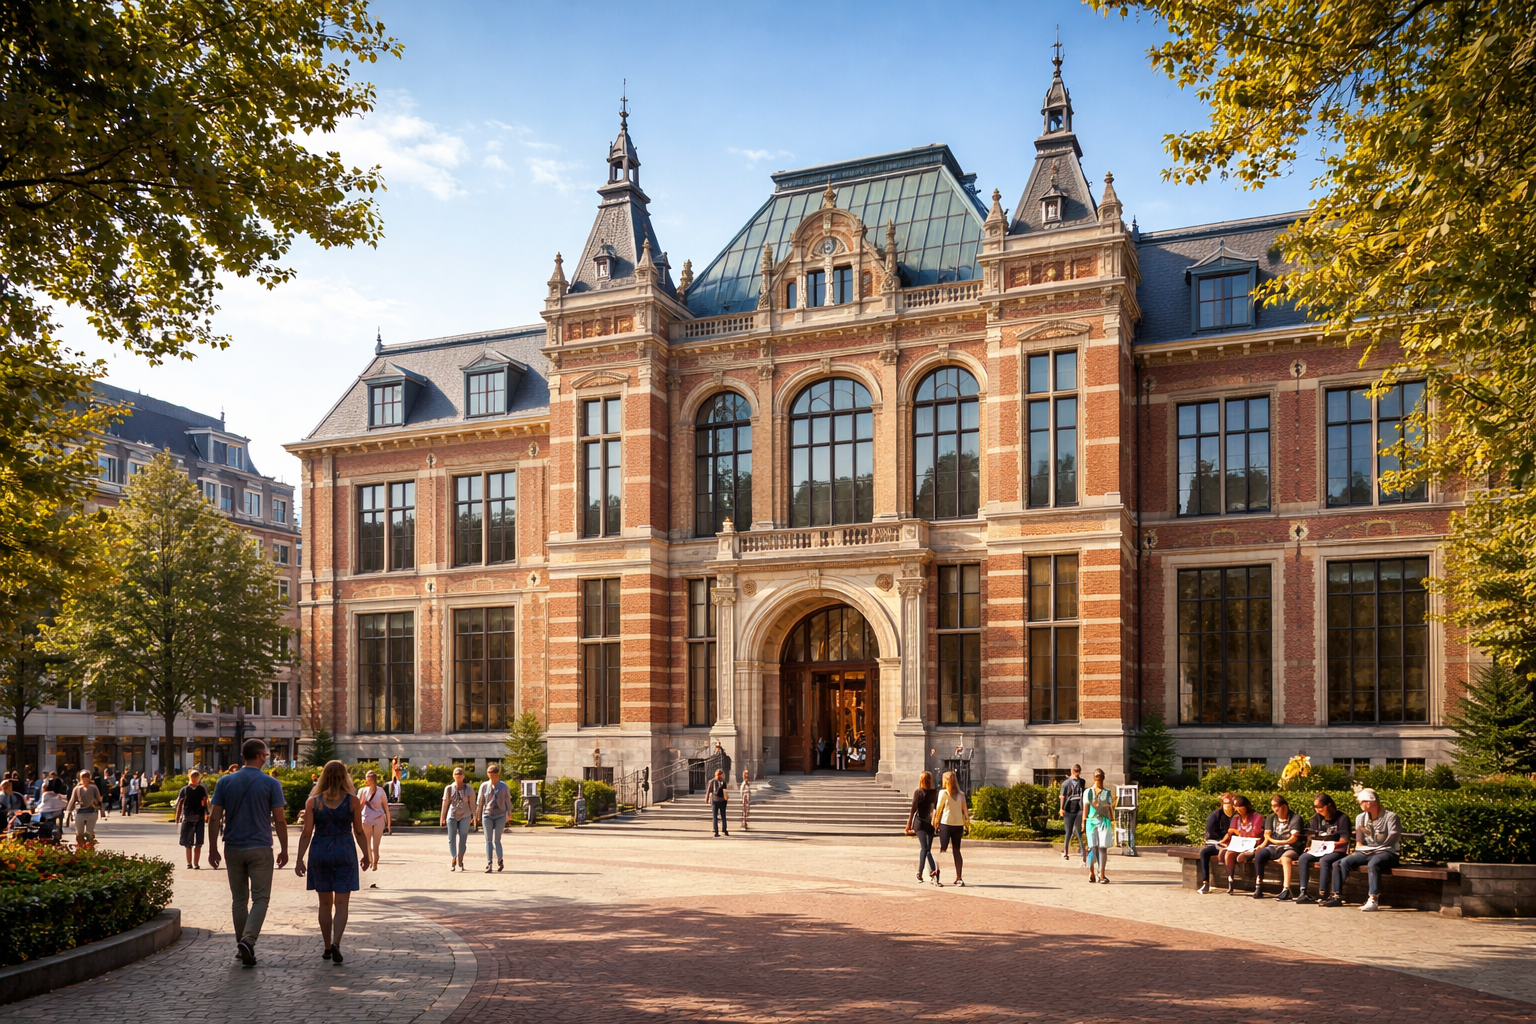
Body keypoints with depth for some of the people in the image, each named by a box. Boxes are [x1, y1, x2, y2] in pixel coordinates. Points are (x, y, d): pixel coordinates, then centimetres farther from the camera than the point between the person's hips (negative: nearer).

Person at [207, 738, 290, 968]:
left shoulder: (225, 782, 2)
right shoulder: (271, 784, -5)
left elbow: (214, 818, 0)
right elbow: (280, 820, -6)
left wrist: (213, 848, 7)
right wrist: (284, 849, 3)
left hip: (233, 848, 3)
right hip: (260, 849, -3)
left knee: (239, 899, 13)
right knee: (260, 898, 1)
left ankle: (242, 946, 19)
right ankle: (248, 941, -18)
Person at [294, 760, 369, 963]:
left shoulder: (313, 801, -1)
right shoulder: (353, 801, -3)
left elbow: (306, 833, -3)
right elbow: (359, 832, 0)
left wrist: (300, 858, 2)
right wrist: (366, 855, 11)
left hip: (319, 852, 2)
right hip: (344, 851, -2)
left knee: (325, 903, 13)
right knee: (341, 903, 1)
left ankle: (327, 948, 18)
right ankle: (336, 943, -18)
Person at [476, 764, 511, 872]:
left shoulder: (503, 786, 2)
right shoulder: (484, 785, 2)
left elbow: (508, 800, 7)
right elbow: (479, 801, 9)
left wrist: (509, 814, 4)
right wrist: (477, 815, 12)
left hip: (500, 815, -1)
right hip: (487, 815, 1)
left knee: (497, 840, -2)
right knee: (488, 840, -3)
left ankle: (499, 861, 9)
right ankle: (488, 864, -6)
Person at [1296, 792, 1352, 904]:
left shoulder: (1342, 818, -4)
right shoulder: (1316, 818, 15)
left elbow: (1344, 840, -10)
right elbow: (1311, 836, 13)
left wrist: (1334, 844, -24)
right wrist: (1311, 846, -7)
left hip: (1337, 851, -6)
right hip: (1319, 850, 6)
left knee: (1324, 860, -36)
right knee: (1303, 858, -22)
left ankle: (1322, 894, -37)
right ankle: (1303, 892, -27)